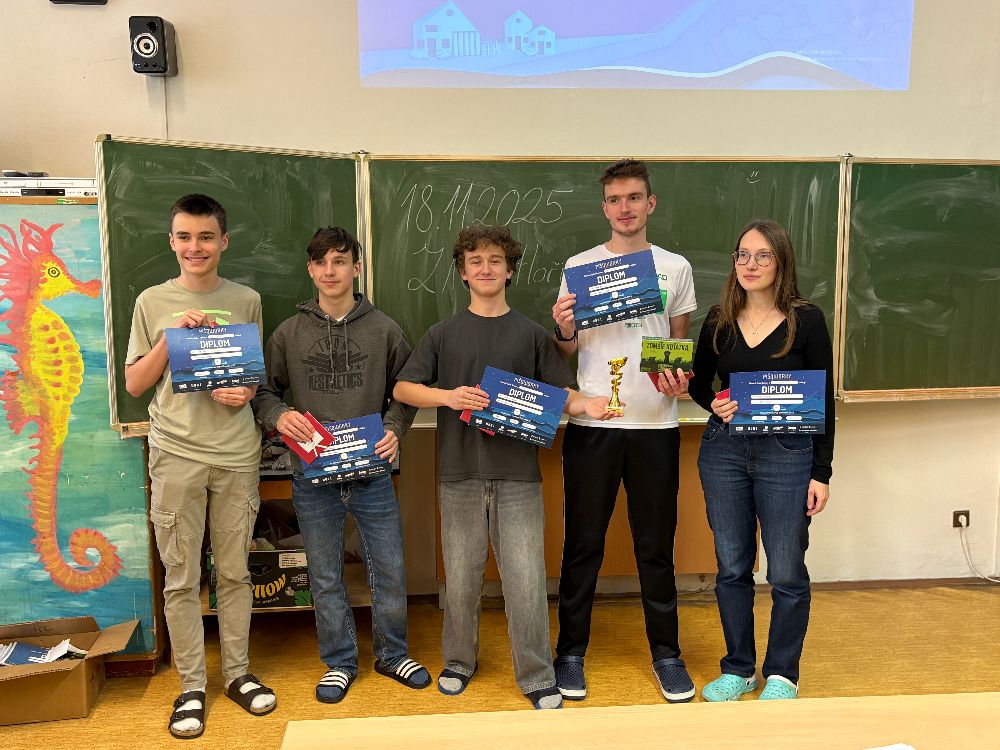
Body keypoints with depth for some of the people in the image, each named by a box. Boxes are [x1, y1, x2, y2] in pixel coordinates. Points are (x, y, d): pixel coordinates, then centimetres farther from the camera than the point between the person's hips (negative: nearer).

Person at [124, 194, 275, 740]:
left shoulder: (246, 300, 6)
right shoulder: (153, 302, 5)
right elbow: (134, 384, 5)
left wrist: (247, 391, -9)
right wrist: (172, 335, -9)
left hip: (236, 454, 1)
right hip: (176, 454, 0)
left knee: (234, 571, 10)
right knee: (181, 577, 5)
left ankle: (237, 672, 25)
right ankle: (191, 686, 20)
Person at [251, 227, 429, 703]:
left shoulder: (384, 330, 0)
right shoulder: (288, 334, 2)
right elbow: (264, 392, 9)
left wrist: (395, 429, -9)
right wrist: (279, 415, -12)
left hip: (372, 472, 0)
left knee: (389, 572, 8)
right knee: (326, 578, 12)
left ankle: (392, 654, 31)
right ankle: (339, 662, 31)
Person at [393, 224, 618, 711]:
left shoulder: (530, 334, 7)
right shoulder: (444, 334, 8)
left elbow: (559, 391, 7)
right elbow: (403, 388, 5)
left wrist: (586, 404, -15)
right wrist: (447, 396, -14)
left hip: (518, 474, -1)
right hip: (460, 473, 1)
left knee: (526, 579, 0)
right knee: (461, 576, 11)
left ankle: (536, 677, 16)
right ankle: (459, 661, 33)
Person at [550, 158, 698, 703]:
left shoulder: (675, 267, 8)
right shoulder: (579, 265, 5)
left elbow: (681, 344, 13)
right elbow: (567, 352, 7)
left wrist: (678, 379, -7)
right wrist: (562, 332, -16)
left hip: (655, 424, 1)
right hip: (591, 423, -1)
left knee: (656, 545, 10)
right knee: (583, 544, 7)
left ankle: (666, 654, 25)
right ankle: (571, 652, 22)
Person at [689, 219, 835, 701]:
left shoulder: (805, 319, -3)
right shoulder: (719, 320, 5)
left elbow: (824, 400, -2)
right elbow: (698, 384, 15)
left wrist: (821, 472, -5)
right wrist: (714, 405, -8)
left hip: (787, 453, -3)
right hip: (723, 451, 3)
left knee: (786, 573, 3)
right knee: (732, 567, 11)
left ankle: (781, 674, 24)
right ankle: (738, 669, 28)